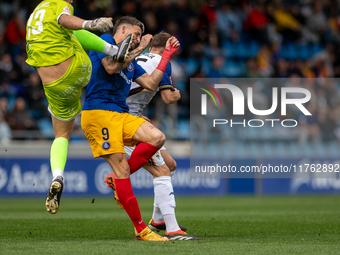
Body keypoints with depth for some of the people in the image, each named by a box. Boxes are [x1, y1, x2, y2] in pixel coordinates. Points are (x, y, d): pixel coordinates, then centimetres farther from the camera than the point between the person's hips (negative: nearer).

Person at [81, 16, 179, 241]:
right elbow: (111, 67, -14)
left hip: (121, 115, 8)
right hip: (98, 112, -8)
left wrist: (168, 54, 21)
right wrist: (139, 49, -4)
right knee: (122, 167, -13)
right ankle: (141, 229, -13)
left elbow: (151, 84, 20)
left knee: (157, 137, -16)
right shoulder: (105, 41, 4)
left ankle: (118, 181, -1)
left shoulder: (131, 62, 27)